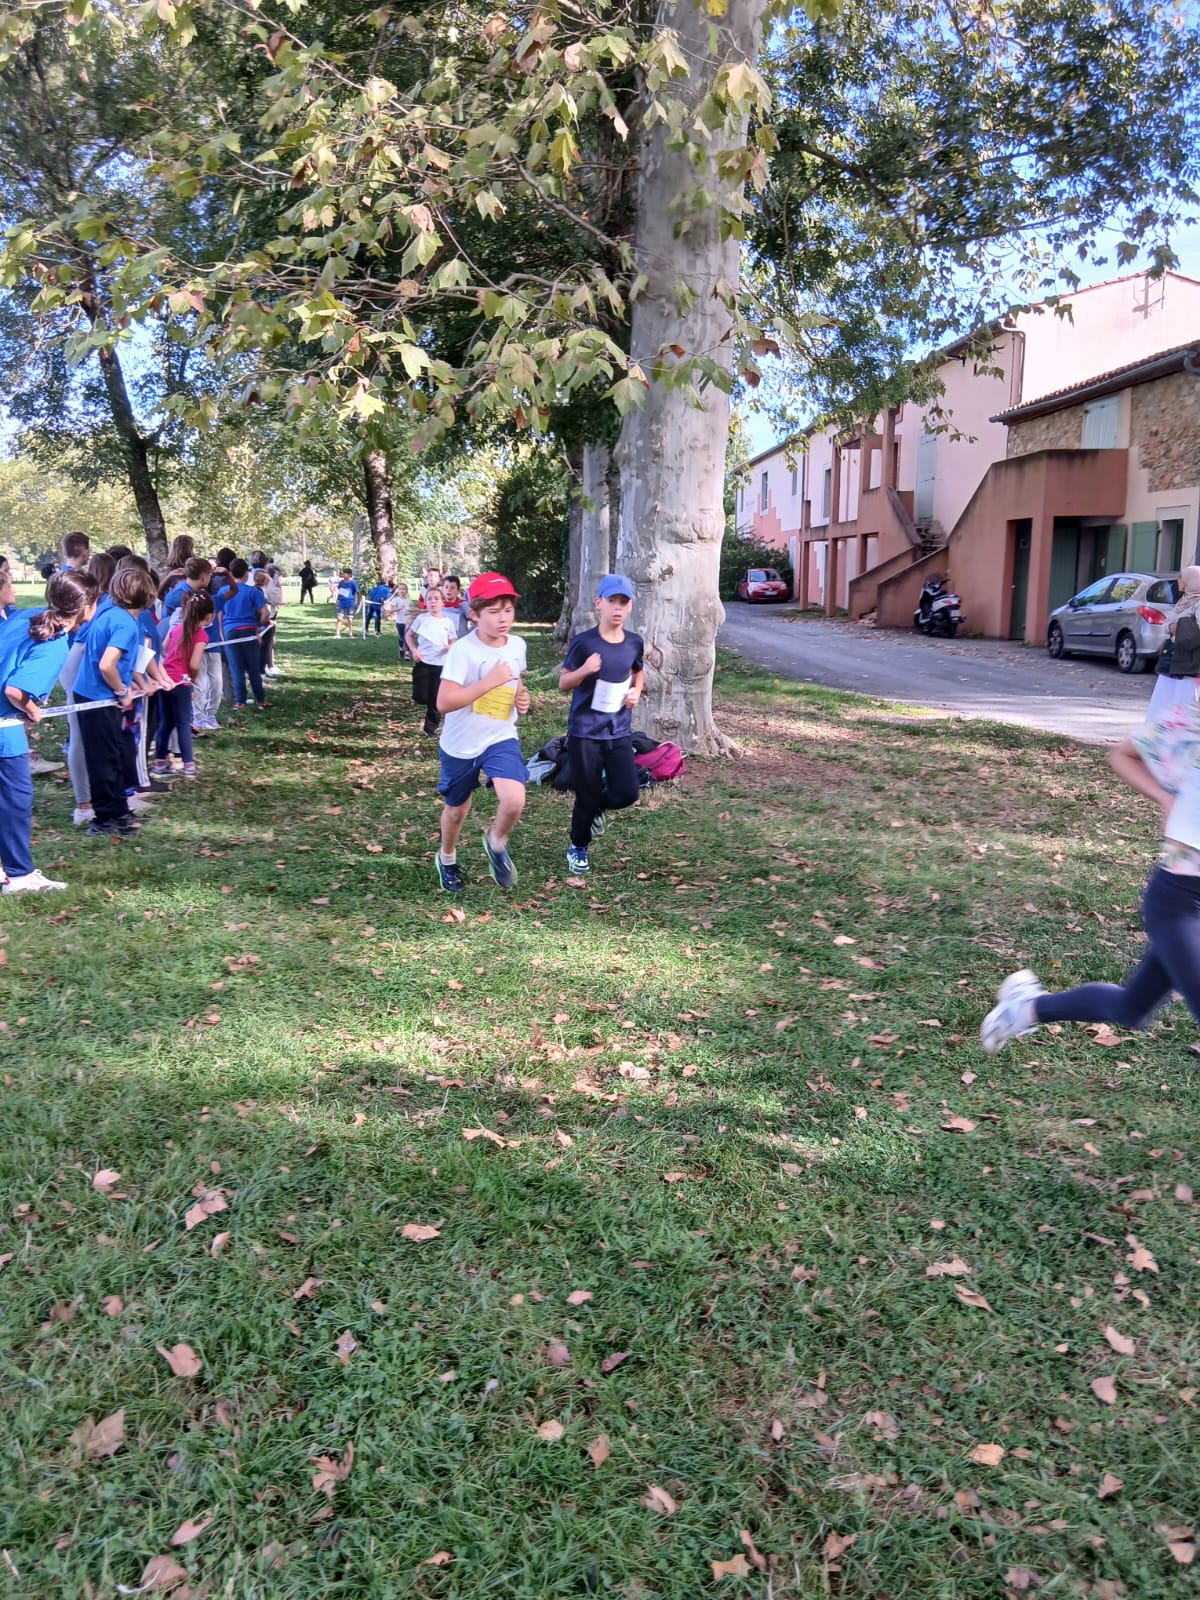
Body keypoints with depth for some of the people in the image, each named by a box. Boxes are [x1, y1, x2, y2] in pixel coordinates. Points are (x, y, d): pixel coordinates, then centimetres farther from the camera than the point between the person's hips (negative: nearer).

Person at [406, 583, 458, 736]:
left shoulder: (448, 622, 1)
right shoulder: (421, 618, -2)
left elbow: (453, 642, 11)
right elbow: (409, 635, 9)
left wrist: (451, 647, -13)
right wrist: (414, 650, -7)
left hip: (440, 664, 1)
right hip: (422, 662, -1)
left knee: (435, 699, 3)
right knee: (421, 697, -7)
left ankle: (431, 726, 21)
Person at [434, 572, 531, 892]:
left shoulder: (517, 646, -4)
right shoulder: (463, 650, -22)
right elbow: (444, 703, -30)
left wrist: (522, 697, -2)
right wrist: (490, 682, -31)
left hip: (501, 738, 3)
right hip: (460, 744, -3)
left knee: (514, 800, -21)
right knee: (457, 809, 16)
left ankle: (496, 843, 11)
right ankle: (447, 860, 46)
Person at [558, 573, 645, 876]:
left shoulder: (634, 643, 1)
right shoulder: (584, 643, -13)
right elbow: (563, 684, -8)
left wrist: (636, 691, 1)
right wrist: (584, 671, -28)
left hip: (619, 732, 4)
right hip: (584, 733, -4)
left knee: (628, 793, -5)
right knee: (587, 797, 4)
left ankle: (599, 808, 30)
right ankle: (578, 848, 30)